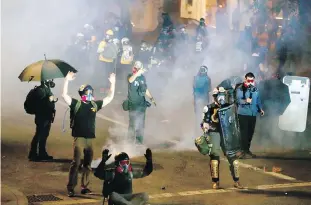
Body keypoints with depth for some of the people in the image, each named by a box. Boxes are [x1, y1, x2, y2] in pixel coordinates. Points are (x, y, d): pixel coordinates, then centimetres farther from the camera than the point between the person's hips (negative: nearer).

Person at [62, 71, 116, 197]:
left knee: (87, 164, 9)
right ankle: (70, 188, -1)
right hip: (79, 137, -5)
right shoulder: (76, 103, -2)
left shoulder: (95, 104, 9)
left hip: (90, 138, 5)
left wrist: (113, 83, 9)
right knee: (76, 163, -7)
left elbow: (110, 98, 15)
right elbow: (64, 95, -14)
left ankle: (84, 187, 18)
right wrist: (67, 80, -23)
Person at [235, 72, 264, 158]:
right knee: (244, 133, -7)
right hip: (243, 113, -6)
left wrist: (260, 109, 13)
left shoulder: (255, 89, 12)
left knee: (250, 133, 10)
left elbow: (258, 100, 22)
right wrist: (245, 101, -37)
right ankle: (245, 151, -4)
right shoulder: (240, 88, -8)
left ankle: (247, 150, 22)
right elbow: (238, 99, -19)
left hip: (253, 114, 6)